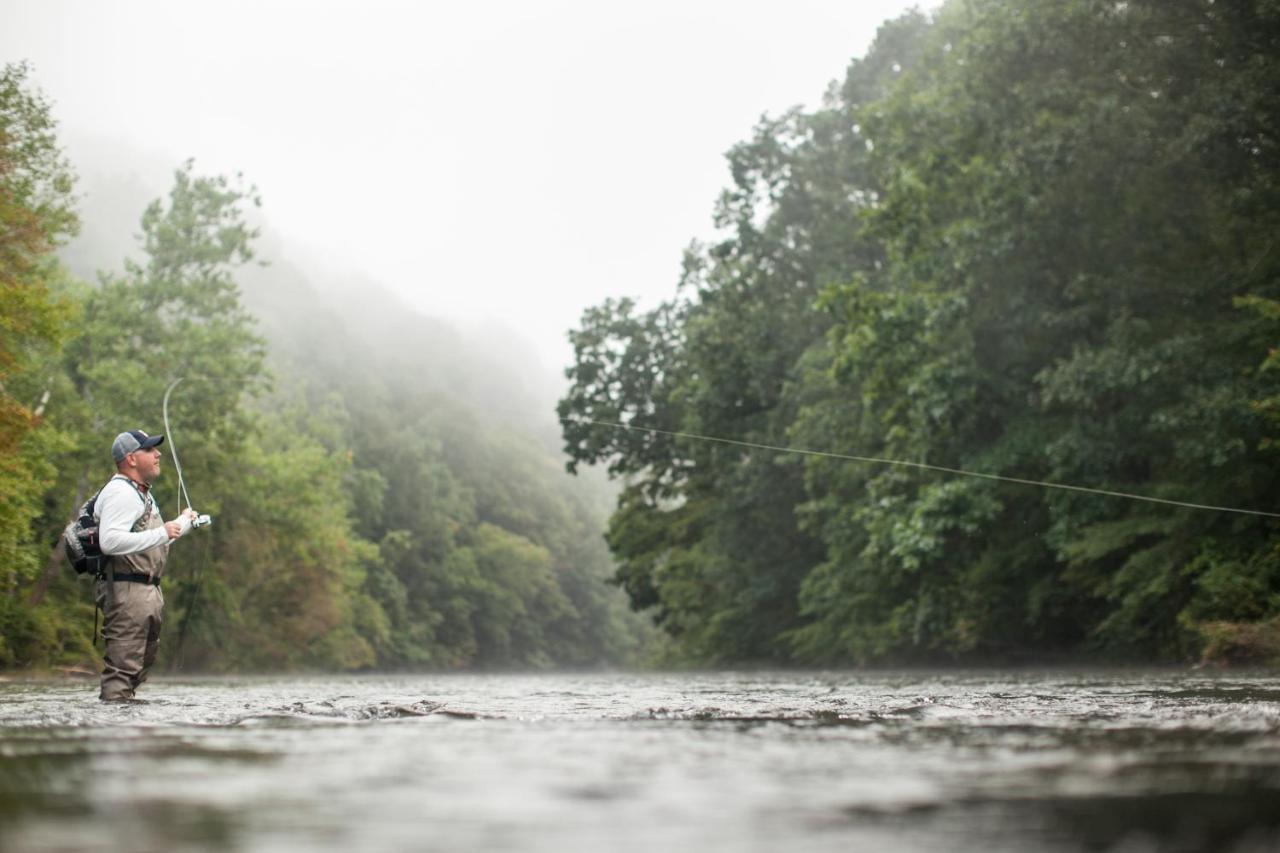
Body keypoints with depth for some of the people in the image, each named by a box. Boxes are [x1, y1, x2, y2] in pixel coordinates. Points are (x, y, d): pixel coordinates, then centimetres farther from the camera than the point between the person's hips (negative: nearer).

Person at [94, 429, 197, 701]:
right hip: (126, 590, -11)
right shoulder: (120, 493, -13)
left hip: (149, 592, 11)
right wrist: (162, 533, -23)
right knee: (123, 666, -13)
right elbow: (109, 541, -27)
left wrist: (183, 522, 46)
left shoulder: (142, 493, 22)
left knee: (144, 661, 14)